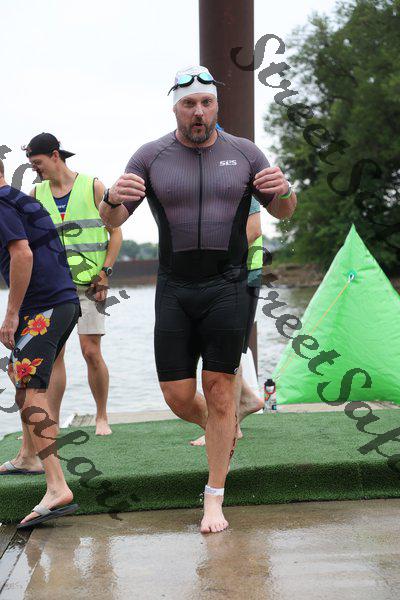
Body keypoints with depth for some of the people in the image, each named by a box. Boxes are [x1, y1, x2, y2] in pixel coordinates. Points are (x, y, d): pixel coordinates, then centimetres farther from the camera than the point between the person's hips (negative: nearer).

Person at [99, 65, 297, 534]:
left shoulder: (243, 153, 4)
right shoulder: (152, 157, 2)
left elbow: (283, 212, 13)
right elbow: (111, 221, 1)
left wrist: (283, 191, -12)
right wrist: (112, 198, -24)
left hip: (227, 288, -1)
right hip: (174, 289, 1)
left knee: (220, 391, -1)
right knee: (177, 397, 1)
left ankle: (214, 499, 12)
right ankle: (220, 433, 37)